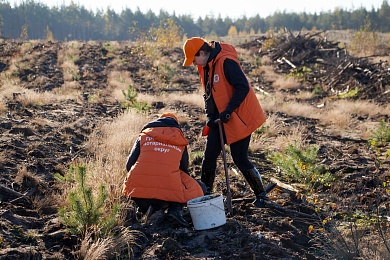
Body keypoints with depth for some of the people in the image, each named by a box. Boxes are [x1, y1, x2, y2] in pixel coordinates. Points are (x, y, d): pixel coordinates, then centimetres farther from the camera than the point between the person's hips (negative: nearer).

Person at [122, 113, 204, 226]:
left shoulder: (144, 137, 17)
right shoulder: (180, 142, 19)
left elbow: (129, 165, 14)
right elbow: (184, 169, 26)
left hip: (138, 190, 3)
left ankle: (142, 208, 13)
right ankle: (175, 208, -5)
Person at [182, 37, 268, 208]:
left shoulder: (226, 62, -21)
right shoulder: (205, 66, 8)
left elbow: (243, 88, -25)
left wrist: (228, 111, -24)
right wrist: (210, 116, 3)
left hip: (238, 118, -9)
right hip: (219, 118, 9)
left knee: (240, 160, -4)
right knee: (209, 155, 6)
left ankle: (261, 195, 13)